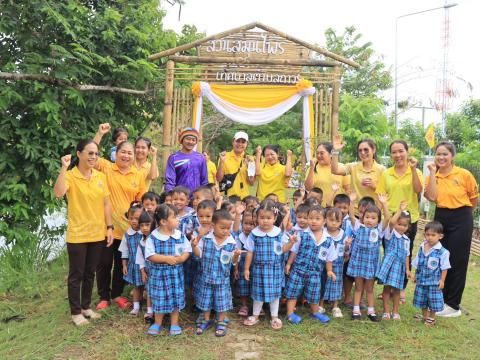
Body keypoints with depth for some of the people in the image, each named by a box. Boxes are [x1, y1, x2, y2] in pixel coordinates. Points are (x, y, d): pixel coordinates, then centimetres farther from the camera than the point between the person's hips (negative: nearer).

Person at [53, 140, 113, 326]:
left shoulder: (100, 176, 4)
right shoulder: (70, 176, -11)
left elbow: (106, 204, 7)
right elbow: (58, 193, -33)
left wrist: (109, 227, 4)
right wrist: (64, 167, -31)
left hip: (97, 234, 5)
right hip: (77, 235, -5)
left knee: (90, 273, 17)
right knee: (76, 275, 8)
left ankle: (86, 306, 32)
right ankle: (75, 312, 23)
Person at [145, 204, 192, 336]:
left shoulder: (180, 235, -3)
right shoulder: (153, 237, -12)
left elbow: (187, 251, 2)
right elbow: (150, 256, -16)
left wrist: (181, 258, -19)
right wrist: (166, 258, -23)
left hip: (175, 273, 2)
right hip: (159, 273, -2)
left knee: (176, 297, 9)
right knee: (159, 298, 8)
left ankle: (174, 324, 26)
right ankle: (157, 323, 28)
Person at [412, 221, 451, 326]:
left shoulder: (443, 252, -17)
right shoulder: (422, 248, -1)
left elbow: (444, 268, -9)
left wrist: (442, 280, -9)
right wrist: (415, 275, 13)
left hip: (434, 282, -5)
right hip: (421, 280, 5)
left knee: (433, 301, 7)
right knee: (422, 299, 17)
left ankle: (431, 318, 28)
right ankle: (424, 315, 36)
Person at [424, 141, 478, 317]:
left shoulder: (464, 174, -9)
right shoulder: (433, 176, 1)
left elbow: (474, 199, 3)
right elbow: (432, 197, -16)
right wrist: (433, 173, -14)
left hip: (461, 219, -4)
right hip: (440, 218, 4)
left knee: (457, 262, 2)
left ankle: (453, 305, 15)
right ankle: (441, 299, 26)